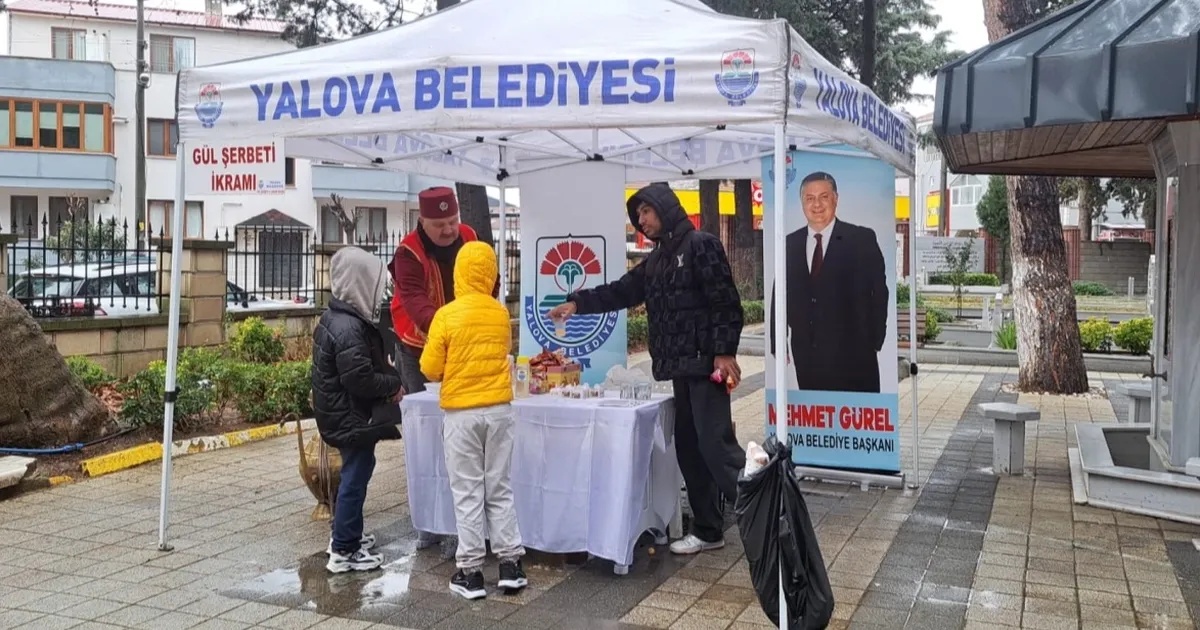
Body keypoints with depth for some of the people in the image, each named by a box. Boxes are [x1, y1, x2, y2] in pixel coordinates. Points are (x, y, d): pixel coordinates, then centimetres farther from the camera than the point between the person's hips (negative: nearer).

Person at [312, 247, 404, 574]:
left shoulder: (334, 317, 8)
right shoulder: (349, 329, -25)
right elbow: (359, 379, -29)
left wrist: (388, 377, 2)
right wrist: (393, 383, -14)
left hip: (344, 414, 11)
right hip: (351, 416, -11)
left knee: (354, 474, 22)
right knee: (355, 477, -2)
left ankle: (345, 533, 36)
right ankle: (344, 551, 7)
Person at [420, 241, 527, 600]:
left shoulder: (447, 315, -10)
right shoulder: (501, 314, 1)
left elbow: (430, 369, -6)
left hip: (461, 414, -3)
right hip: (499, 410, 3)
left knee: (468, 493, 4)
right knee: (499, 489, 12)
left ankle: (471, 572, 8)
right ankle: (510, 564, 14)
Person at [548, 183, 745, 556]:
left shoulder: (701, 245, -6)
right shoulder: (656, 261, 20)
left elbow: (725, 301, -14)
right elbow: (621, 292, 21)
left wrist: (724, 352, -21)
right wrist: (577, 303, 10)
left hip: (705, 363, -8)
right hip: (681, 367, 9)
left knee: (716, 444, -14)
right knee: (689, 447, 9)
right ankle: (708, 530, 16)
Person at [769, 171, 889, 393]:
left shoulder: (862, 239, 0)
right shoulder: (790, 244, 10)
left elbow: (879, 292, -1)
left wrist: (874, 342, -6)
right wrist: (777, 344, 5)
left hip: (853, 357, -3)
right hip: (807, 357, 3)